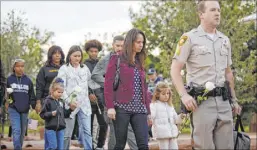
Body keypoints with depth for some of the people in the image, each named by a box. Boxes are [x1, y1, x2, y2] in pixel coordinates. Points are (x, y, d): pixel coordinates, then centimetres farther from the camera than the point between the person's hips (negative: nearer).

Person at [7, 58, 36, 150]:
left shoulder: (28, 80, 8)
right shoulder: (9, 79, 2)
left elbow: (32, 95, 12)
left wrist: (34, 106, 4)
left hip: (25, 110, 3)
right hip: (13, 109, -3)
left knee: (22, 131, 10)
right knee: (16, 130, -14)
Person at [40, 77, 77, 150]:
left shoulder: (61, 102, 13)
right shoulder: (48, 101, -6)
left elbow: (65, 114, 19)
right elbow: (42, 114, -10)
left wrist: (71, 109, 7)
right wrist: (51, 114, -24)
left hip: (60, 128, 6)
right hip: (50, 128, -6)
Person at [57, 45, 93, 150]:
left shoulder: (85, 68, 13)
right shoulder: (64, 69, -2)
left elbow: (89, 81, 28)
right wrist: (69, 101, -19)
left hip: (84, 104, 4)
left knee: (87, 131, -3)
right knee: (67, 133, 2)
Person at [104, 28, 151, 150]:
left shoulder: (139, 62, 19)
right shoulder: (116, 59, 1)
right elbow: (108, 84, -6)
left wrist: (148, 110, 14)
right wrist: (110, 107, -15)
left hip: (139, 109, 5)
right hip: (122, 107, -5)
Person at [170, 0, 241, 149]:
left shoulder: (225, 40, 15)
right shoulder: (190, 38, -2)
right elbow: (175, 69, -6)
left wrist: (234, 100, 18)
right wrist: (183, 95, -18)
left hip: (223, 101, 5)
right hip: (201, 101, -5)